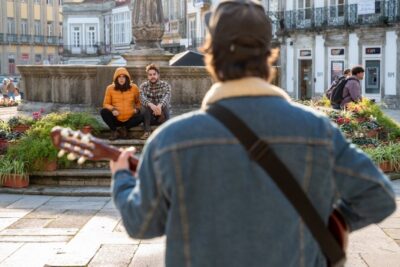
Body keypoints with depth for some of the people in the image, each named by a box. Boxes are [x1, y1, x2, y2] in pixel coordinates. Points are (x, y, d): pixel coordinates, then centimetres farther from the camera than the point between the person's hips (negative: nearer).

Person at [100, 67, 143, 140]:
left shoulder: (134, 87, 4)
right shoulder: (110, 88, 1)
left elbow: (138, 102, 19)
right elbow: (106, 104, 5)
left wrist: (137, 109, -3)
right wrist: (112, 109, -17)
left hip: (129, 119, 0)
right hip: (115, 119, 0)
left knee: (141, 116, -28)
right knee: (103, 111, -26)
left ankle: (124, 128, -9)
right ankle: (114, 131, -11)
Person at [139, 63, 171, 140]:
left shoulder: (165, 85, -5)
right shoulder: (143, 86, -4)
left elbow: (167, 97, -26)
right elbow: (142, 98, -24)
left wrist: (160, 105, -50)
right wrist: (151, 105, -47)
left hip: (161, 114, 0)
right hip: (149, 116, 0)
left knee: (165, 105, -30)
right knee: (146, 105, -29)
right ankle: (147, 132, -33)